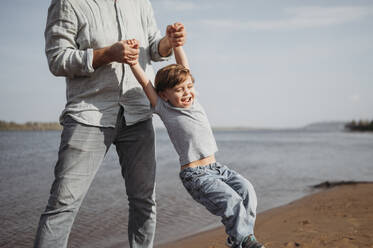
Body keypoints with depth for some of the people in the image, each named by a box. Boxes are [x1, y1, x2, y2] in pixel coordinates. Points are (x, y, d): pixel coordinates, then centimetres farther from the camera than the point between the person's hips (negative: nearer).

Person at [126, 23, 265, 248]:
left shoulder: (193, 101, 10)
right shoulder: (165, 110, -4)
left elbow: (184, 66, 10)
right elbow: (145, 82, -10)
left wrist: (176, 41, 6)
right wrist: (133, 59, -18)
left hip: (215, 167, 7)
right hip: (195, 174, -7)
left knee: (246, 189, -10)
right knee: (231, 201, -21)